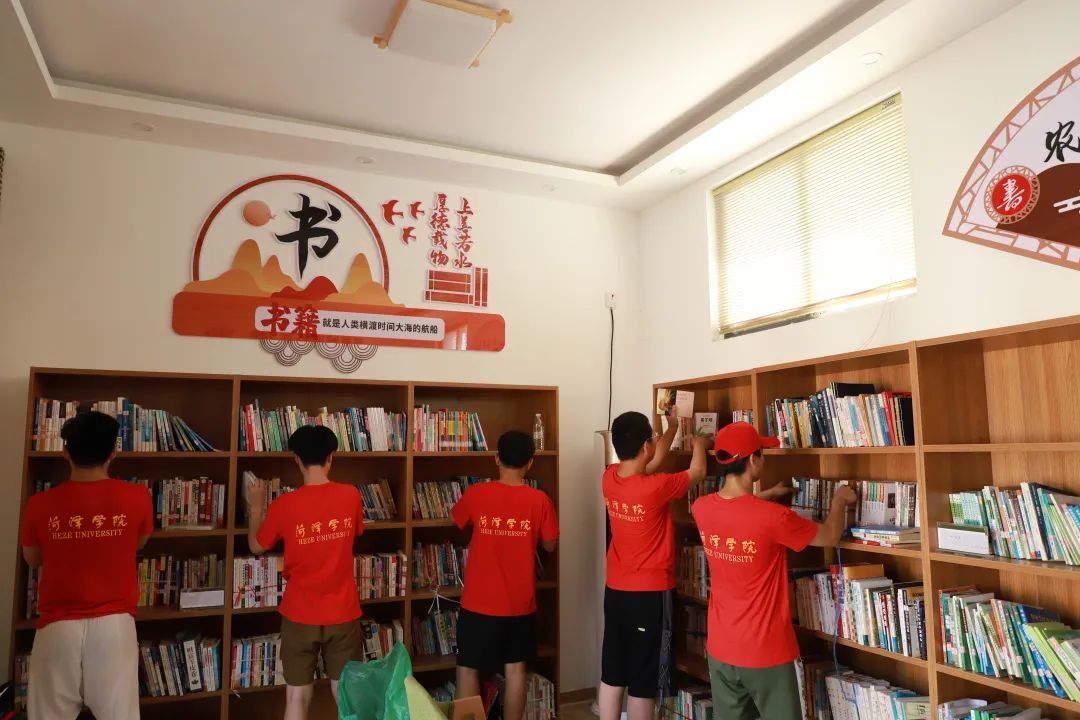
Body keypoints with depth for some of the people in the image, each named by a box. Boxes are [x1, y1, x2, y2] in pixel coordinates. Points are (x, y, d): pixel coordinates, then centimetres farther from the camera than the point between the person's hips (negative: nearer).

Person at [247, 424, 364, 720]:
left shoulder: (284, 504, -12)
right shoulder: (351, 495, -8)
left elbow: (256, 547, 5)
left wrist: (256, 507, 17)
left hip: (300, 616, -1)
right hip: (343, 614, 1)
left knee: (297, 696, 12)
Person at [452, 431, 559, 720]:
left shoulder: (476, 493, -10)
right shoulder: (539, 500, -8)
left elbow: (457, 520, 11)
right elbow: (549, 546, 2)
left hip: (479, 602, -1)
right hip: (520, 602, 2)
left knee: (468, 669, 11)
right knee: (515, 668, 14)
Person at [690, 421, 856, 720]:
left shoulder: (701, 508, -8)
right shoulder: (774, 517, -24)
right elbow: (830, 537, -5)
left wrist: (766, 497, 25)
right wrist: (840, 499, 12)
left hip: (720, 648, 5)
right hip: (765, 653, -5)